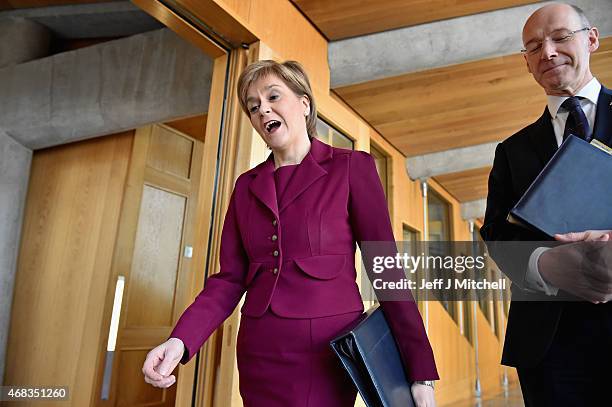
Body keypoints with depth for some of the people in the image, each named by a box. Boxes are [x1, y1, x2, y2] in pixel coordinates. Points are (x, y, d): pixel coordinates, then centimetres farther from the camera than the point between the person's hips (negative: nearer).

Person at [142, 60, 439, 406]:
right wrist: (181, 341, -11)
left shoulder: (352, 168, -4)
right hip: (258, 355, 5)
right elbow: (231, 279, 4)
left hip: (328, 352, -4)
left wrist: (421, 370, -11)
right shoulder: (247, 186, 8)